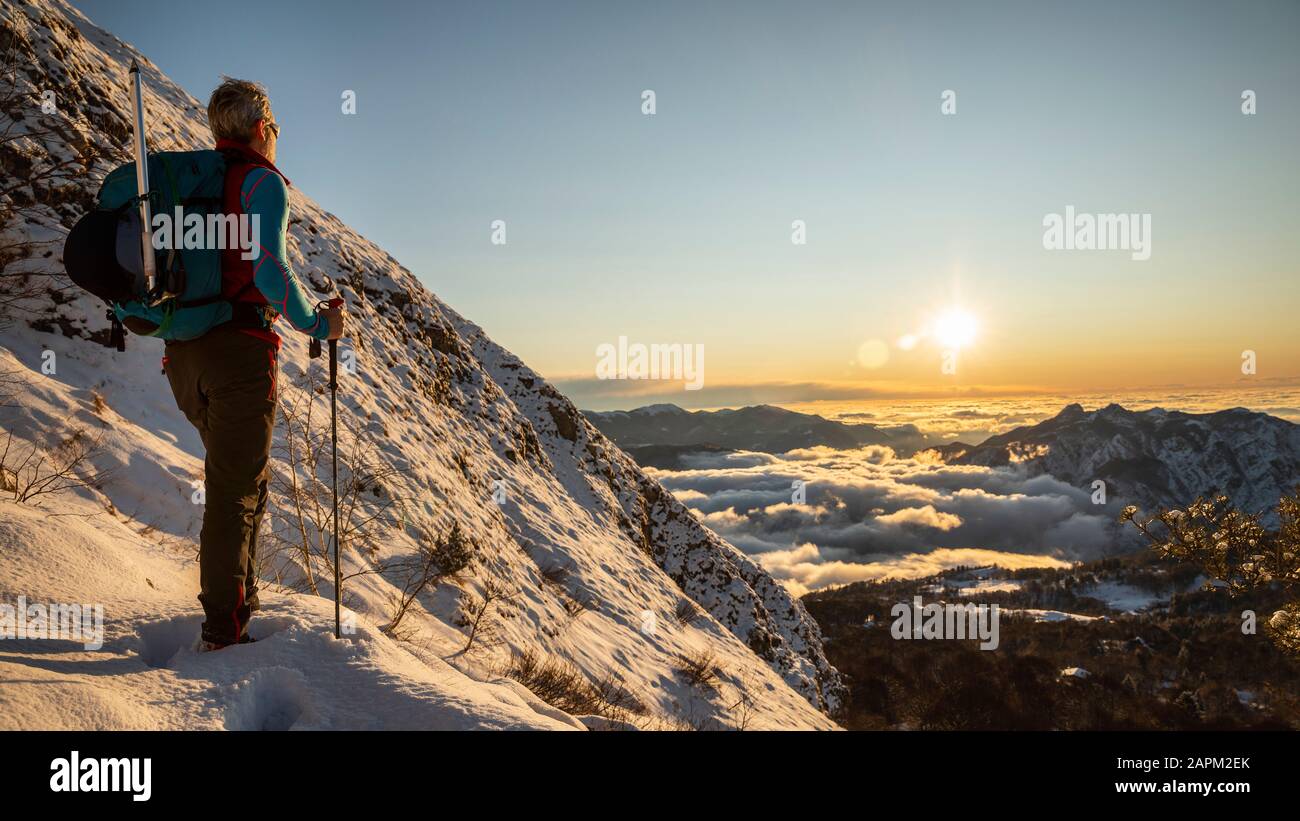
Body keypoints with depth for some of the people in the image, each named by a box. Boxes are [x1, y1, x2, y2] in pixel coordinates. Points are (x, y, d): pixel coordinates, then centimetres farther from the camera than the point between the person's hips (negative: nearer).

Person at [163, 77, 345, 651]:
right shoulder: (262, 181, -5)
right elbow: (268, 267, -20)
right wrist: (315, 325, -8)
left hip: (183, 354, 7)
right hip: (240, 350, -7)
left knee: (245, 477, 21)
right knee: (235, 490, -2)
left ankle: (242, 604, 28)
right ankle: (223, 634, 3)